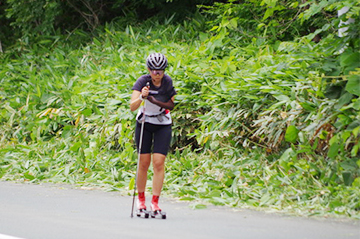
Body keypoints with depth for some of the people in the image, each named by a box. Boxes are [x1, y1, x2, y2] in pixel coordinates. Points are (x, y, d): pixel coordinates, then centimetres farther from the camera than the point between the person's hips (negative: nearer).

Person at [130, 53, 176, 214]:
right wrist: (142, 97, -48)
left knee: (159, 163, -10)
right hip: (144, 123, 0)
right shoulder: (142, 81, -20)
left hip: (163, 125, 0)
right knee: (144, 163, 0)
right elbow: (132, 107, -29)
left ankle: (155, 202, -8)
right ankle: (140, 199, 16)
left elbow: (172, 105, -8)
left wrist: (156, 102, -23)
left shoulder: (169, 82, -15)